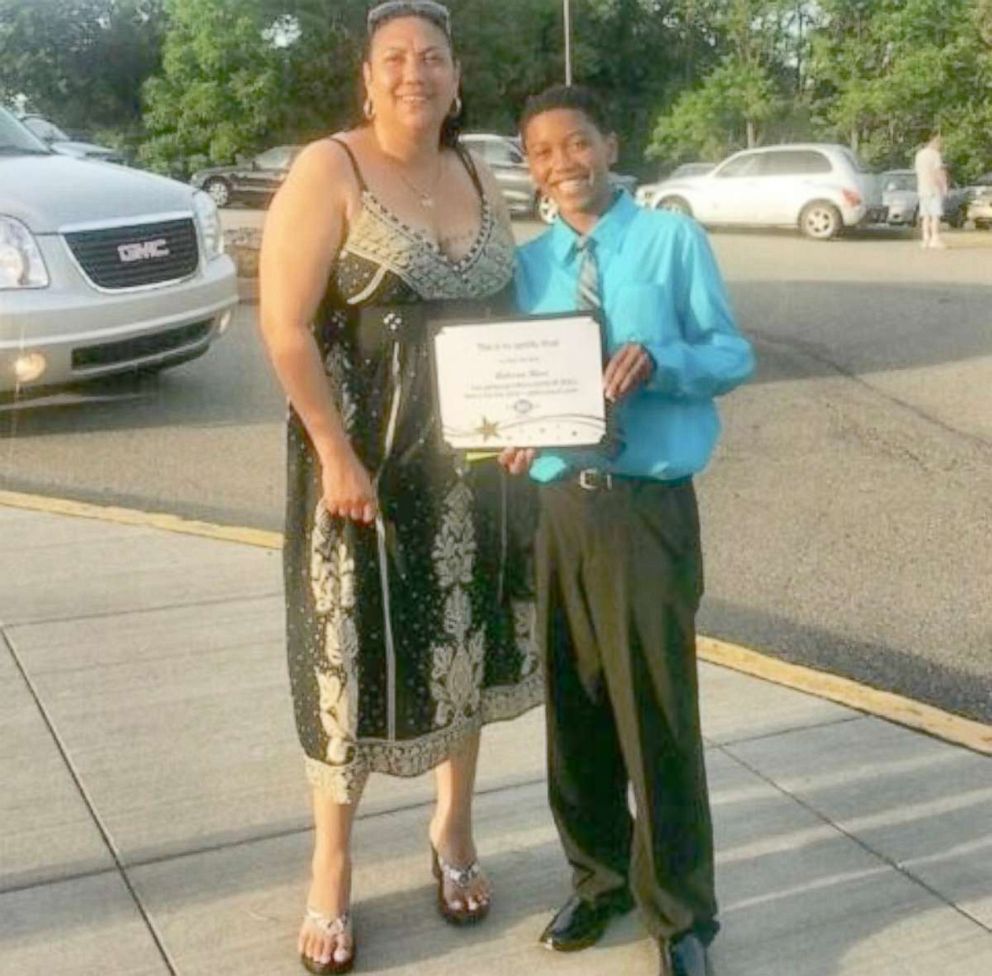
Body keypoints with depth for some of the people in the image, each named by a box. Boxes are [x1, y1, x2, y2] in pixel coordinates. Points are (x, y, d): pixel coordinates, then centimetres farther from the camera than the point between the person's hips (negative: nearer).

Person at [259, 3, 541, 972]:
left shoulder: (478, 178, 9)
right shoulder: (328, 171, -9)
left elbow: (510, 312, 16)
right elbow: (284, 324, -15)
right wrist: (336, 455, -19)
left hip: (471, 462, 6)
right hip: (364, 462, -5)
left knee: (468, 640, 13)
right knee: (355, 652, 2)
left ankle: (453, 828, 34)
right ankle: (330, 873, 19)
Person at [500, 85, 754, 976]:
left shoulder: (674, 239, -3)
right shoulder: (529, 265, 10)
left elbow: (734, 355, -3)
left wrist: (660, 361, -21)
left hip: (649, 507, -4)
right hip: (561, 504, 5)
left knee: (656, 712, 2)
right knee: (575, 708, 14)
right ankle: (598, 877, 36)